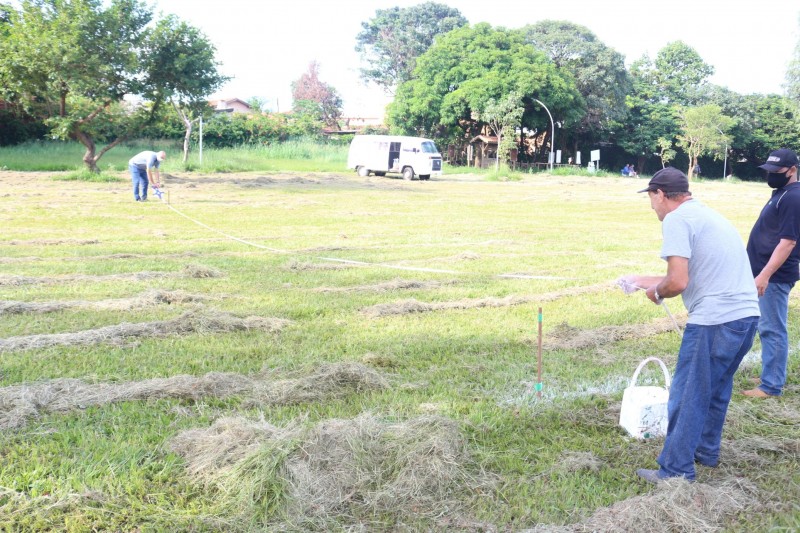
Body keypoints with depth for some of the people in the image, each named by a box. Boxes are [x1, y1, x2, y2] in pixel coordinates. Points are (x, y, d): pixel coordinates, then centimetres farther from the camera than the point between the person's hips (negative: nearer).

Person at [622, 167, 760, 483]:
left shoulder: (676, 220, -8)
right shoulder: (706, 214, 21)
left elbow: (678, 282, -18)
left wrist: (657, 292, 3)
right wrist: (644, 281, 35)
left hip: (716, 320, -9)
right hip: (748, 314, 9)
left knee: (687, 397, 1)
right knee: (716, 390, 24)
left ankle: (676, 472, 8)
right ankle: (706, 451, 39)